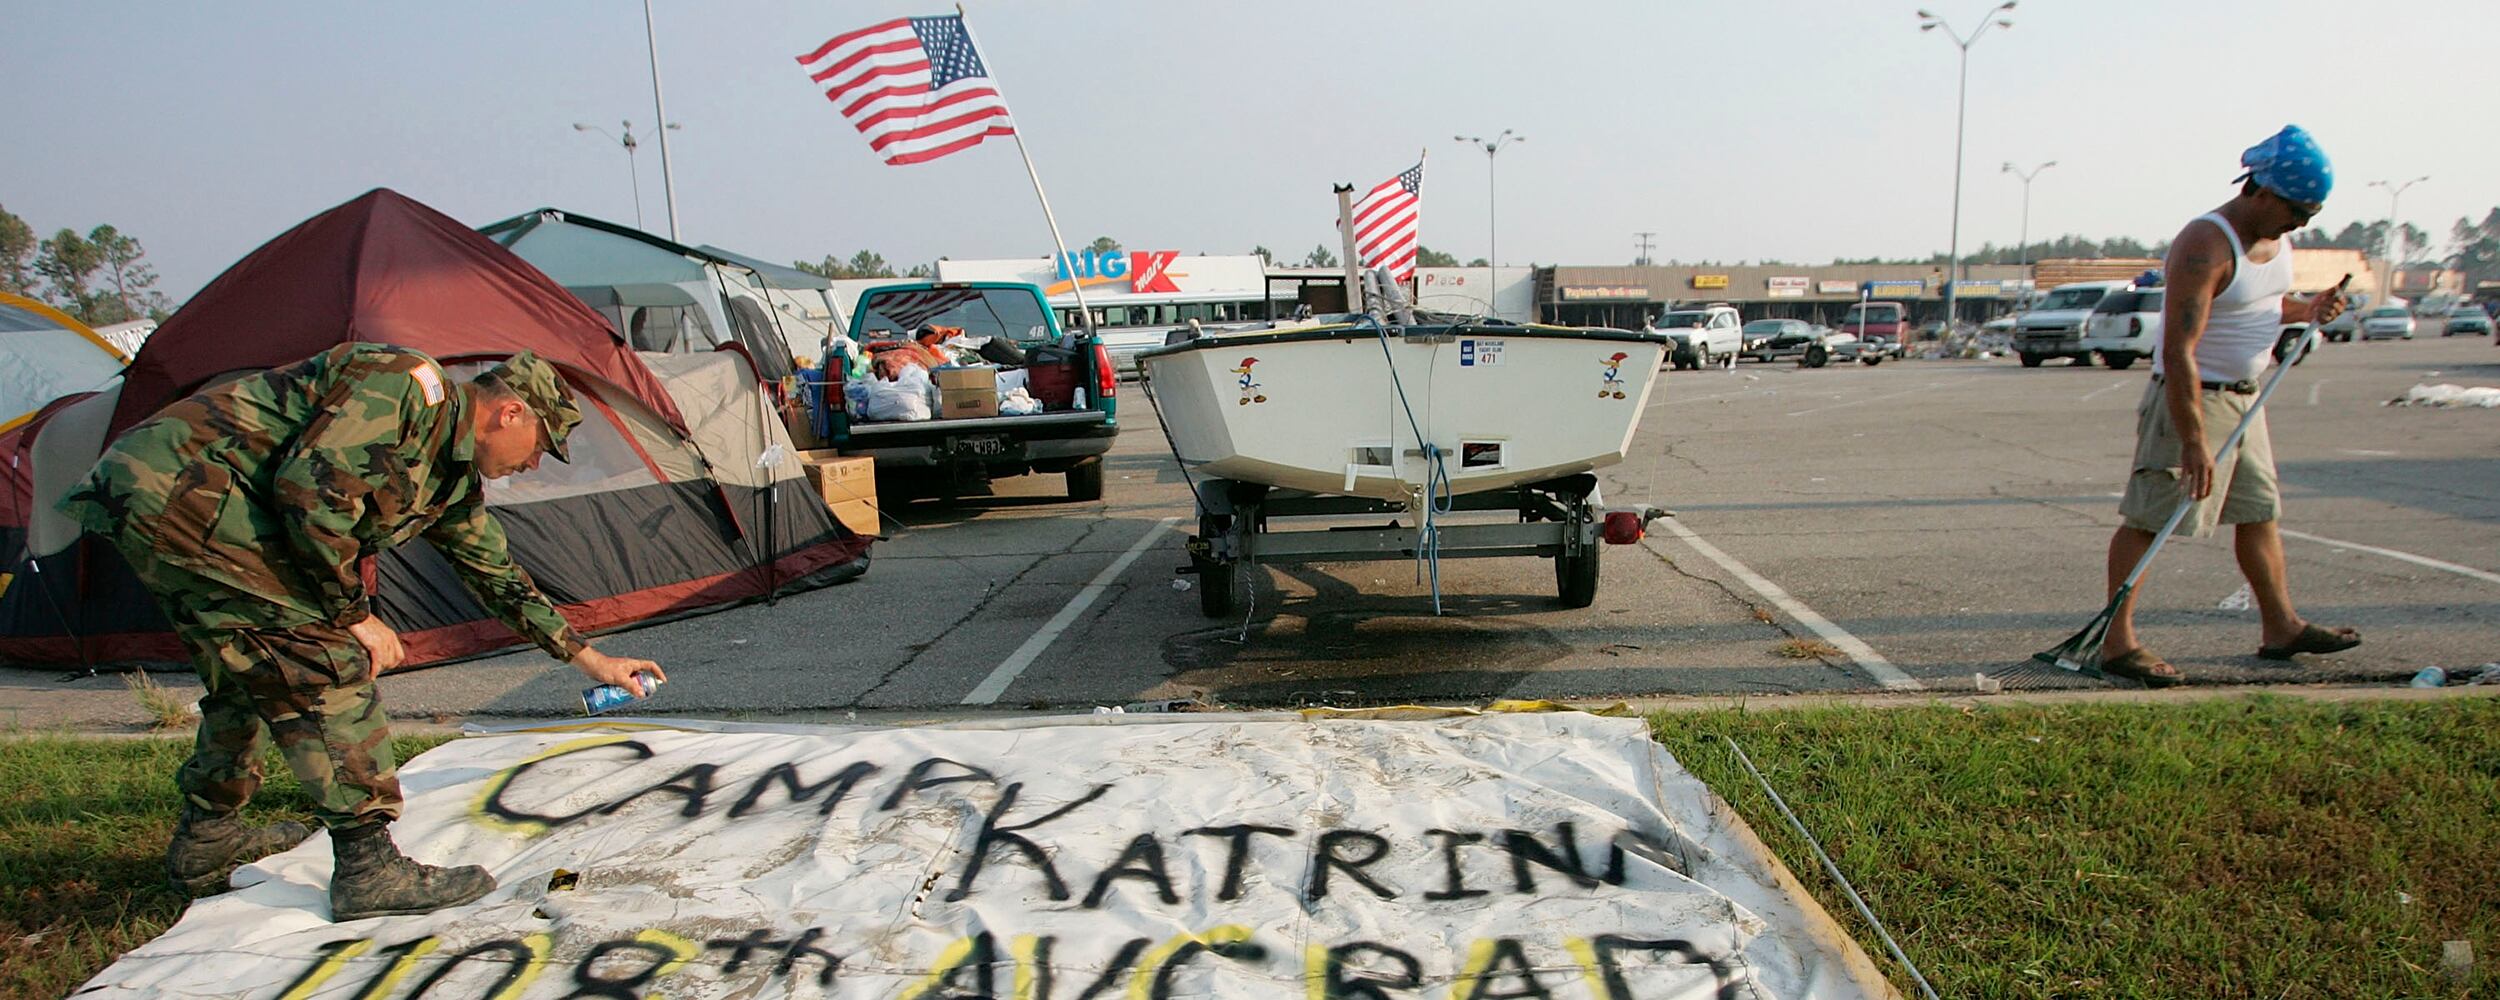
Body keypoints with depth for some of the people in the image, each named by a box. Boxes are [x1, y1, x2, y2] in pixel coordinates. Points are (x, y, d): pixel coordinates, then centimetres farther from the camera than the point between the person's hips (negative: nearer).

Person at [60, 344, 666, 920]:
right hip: (174, 491, -11)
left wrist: (582, 655, 29)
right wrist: (354, 613, -16)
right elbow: (310, 486, -26)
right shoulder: (404, 386, -15)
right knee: (326, 664, -14)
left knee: (249, 672, 22)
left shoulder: (452, 477, 14)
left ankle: (204, 841, 37)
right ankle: (368, 869, -11)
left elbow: (497, 574, 25)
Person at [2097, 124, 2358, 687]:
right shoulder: (2205, 246, -21)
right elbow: (2179, 351, -27)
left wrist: (2307, 310, 2)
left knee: (2261, 512, 16)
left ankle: (2281, 627, 28)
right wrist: (2193, 442, -30)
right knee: (2147, 519, -8)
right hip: (2191, 397, -10)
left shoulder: (2276, 238, 8)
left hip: (2245, 397, 10)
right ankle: (2117, 641, -5)